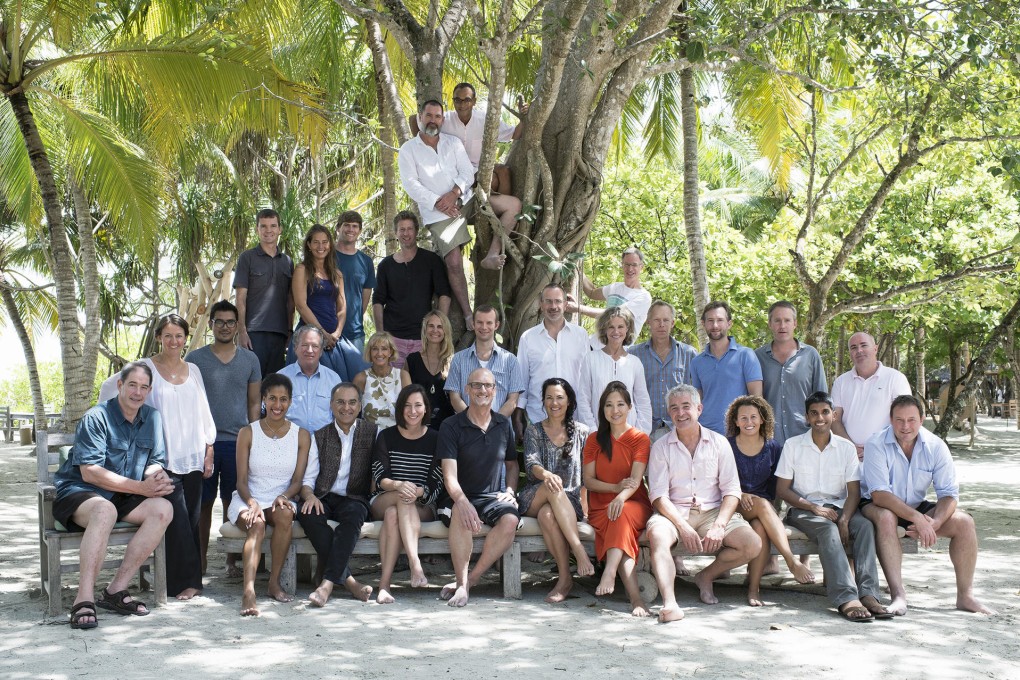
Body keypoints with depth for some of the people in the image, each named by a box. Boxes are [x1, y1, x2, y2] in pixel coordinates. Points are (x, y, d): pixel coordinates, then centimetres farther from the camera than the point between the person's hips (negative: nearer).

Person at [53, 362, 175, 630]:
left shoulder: (152, 418, 7)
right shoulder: (96, 418, -12)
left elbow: (156, 462, 10)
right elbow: (90, 472, -20)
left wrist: (157, 476, -17)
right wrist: (141, 487, -24)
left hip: (123, 498, 6)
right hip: (78, 494, -6)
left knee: (163, 509, -21)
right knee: (105, 509, -39)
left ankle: (116, 590, -19)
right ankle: (84, 600, -40)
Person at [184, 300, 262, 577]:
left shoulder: (249, 359, 9)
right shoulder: (195, 359, 5)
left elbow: (254, 402, 13)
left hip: (237, 441, 1)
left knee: (234, 503, 4)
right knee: (203, 503, 4)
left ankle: (232, 561, 12)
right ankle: (201, 560, 13)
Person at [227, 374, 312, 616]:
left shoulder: (301, 436, 7)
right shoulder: (248, 433, 3)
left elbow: (297, 480, 4)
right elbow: (241, 480, -1)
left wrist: (284, 496, -19)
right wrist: (252, 502, -22)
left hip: (280, 500, 1)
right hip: (247, 500, -1)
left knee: (285, 514, -34)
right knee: (257, 524, -34)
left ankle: (275, 582, -22)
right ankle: (249, 591, -49)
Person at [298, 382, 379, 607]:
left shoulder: (372, 432, 11)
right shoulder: (320, 436, 15)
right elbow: (308, 478, 9)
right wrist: (310, 495, -12)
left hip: (354, 498, -2)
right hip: (324, 498, 2)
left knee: (353, 515, -37)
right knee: (308, 514, -33)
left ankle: (326, 582, -39)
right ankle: (348, 580, -30)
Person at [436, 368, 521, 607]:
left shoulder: (504, 425, 11)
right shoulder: (451, 426, -3)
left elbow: (512, 464, 25)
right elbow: (450, 474, -13)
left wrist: (510, 491, 4)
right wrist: (462, 501, -32)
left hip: (493, 497, 3)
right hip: (460, 498, -3)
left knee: (510, 519, -30)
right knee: (461, 514, -38)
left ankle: (469, 579, -18)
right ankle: (462, 583, -28)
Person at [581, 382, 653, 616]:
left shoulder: (640, 439, 4)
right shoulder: (594, 439, 13)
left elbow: (636, 480, -10)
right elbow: (587, 480, 5)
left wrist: (621, 496, -33)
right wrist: (616, 487, -14)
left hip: (635, 506, -1)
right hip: (600, 508, 1)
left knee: (622, 513, -38)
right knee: (617, 524, -33)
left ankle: (609, 573, -50)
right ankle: (635, 597, -46)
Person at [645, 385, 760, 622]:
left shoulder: (719, 443, 9)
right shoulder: (661, 447, 6)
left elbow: (732, 491, 2)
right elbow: (659, 495, -4)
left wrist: (719, 525, -15)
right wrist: (683, 526, -20)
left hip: (712, 512, 2)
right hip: (674, 512, -2)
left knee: (753, 544, -21)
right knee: (657, 535, -35)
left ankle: (706, 576, 4)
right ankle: (669, 603, -45)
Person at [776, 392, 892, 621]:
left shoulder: (846, 447, 9)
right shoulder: (792, 445, 3)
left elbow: (854, 491, 2)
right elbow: (782, 489, -1)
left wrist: (844, 520, -18)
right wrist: (814, 508, -15)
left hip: (838, 507, 3)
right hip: (804, 509, -3)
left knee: (866, 525, -30)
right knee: (828, 529, -36)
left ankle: (868, 594, -41)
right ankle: (846, 598, -49)